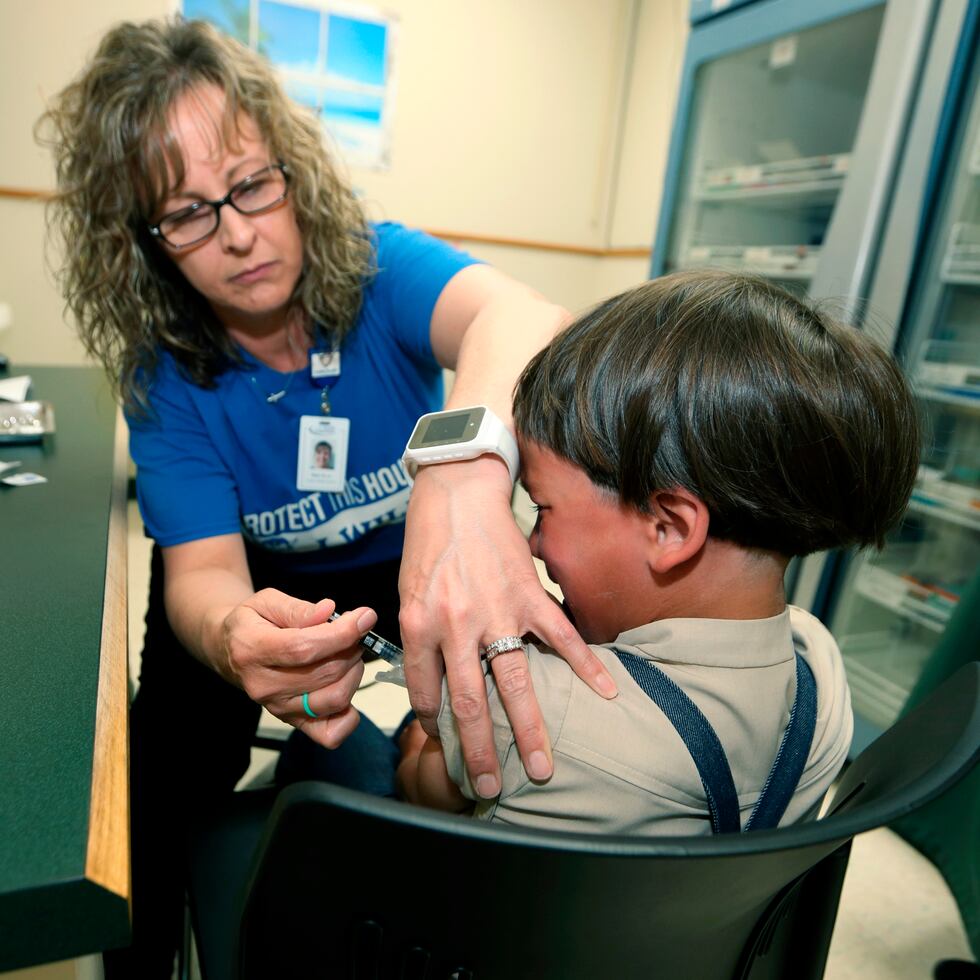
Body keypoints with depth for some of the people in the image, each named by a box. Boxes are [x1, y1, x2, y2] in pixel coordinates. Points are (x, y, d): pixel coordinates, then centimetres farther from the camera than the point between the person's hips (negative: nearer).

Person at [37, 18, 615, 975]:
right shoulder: (161, 376, -17)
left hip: (422, 555, 0)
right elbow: (202, 571, -25)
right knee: (169, 764, -13)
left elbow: (518, 314, -45)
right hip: (270, 583, 1)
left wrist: (463, 479, -67)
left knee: (518, 732, -13)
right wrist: (236, 637, -50)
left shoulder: (379, 269, -23)